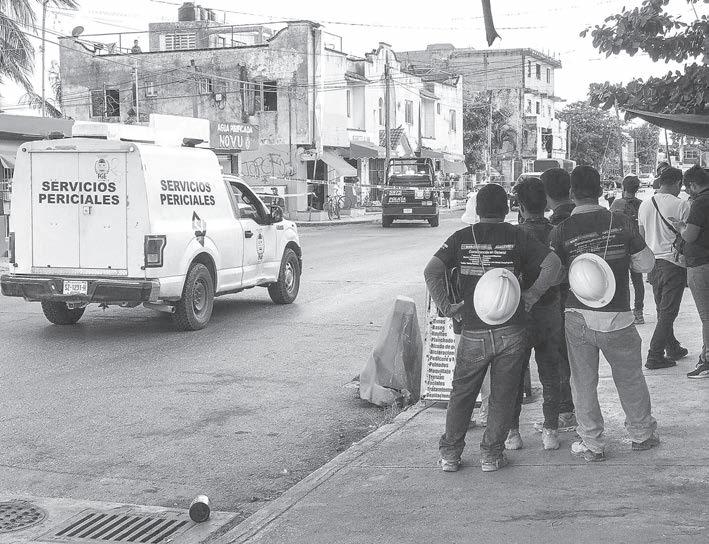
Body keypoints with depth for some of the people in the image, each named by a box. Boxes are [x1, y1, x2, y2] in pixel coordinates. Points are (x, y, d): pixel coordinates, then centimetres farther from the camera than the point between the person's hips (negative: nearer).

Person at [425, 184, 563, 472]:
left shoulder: (461, 238, 3)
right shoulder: (516, 237, 1)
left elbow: (431, 271, -8)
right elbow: (553, 263, -8)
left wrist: (446, 306, -4)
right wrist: (530, 297, -3)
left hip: (473, 332, 1)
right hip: (510, 330, -1)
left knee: (462, 394, 13)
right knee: (502, 395, 11)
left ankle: (450, 454, 17)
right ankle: (491, 454, 14)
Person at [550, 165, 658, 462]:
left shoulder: (561, 231, -8)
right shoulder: (621, 223, -6)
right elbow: (646, 264, 0)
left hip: (578, 318, -1)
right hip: (618, 317, 1)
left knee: (584, 383, 11)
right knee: (630, 378, 18)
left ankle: (592, 444, 17)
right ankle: (642, 434, 32)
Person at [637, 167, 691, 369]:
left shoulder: (644, 205, 5)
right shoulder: (681, 204, -12)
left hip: (652, 263, 6)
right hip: (674, 263, -6)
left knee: (663, 311, 18)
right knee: (668, 312, -1)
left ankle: (673, 349, 30)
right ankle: (654, 356, -3)